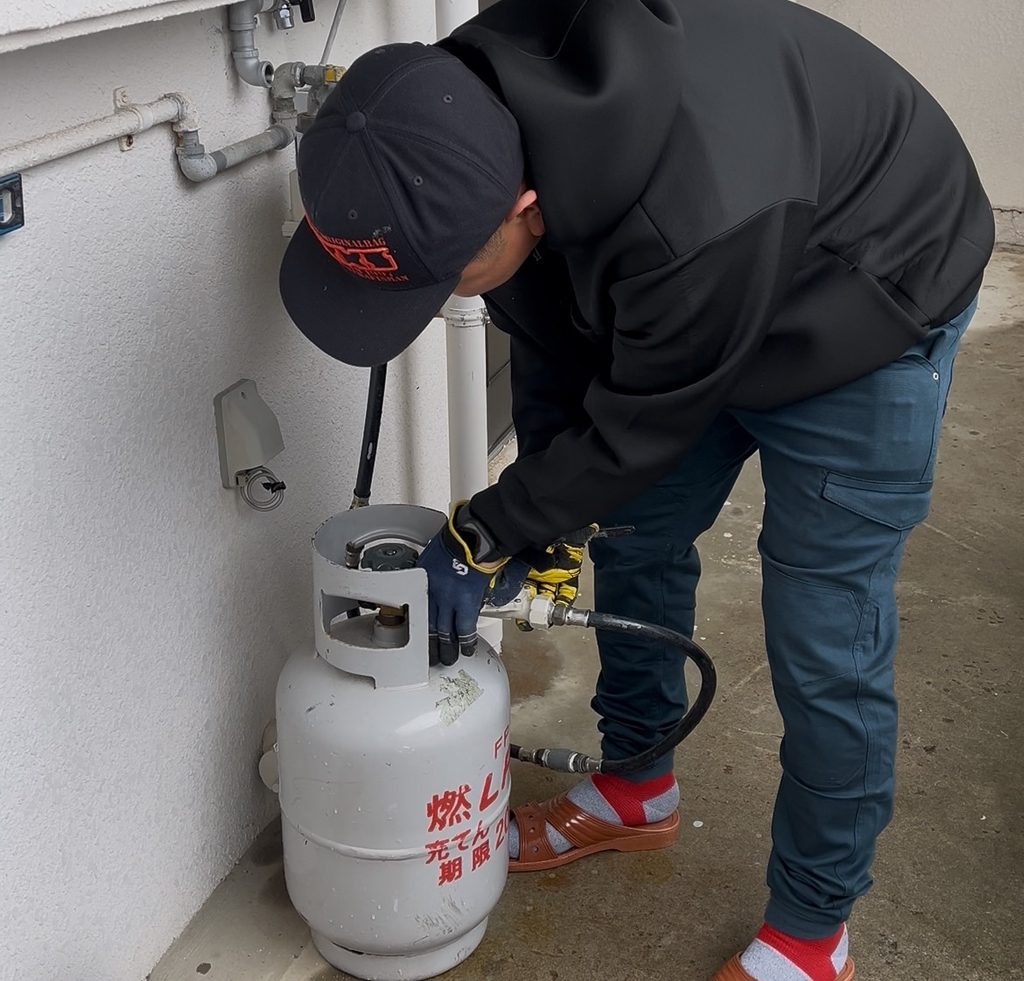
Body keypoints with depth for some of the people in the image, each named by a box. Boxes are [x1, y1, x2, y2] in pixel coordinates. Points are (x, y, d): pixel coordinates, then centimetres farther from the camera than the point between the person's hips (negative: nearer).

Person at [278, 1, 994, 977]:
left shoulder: (694, 224, -45)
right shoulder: (473, 118, -22)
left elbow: (637, 429, -26)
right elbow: (551, 330, -5)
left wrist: (481, 535, -13)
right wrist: (542, 520, 0)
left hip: (857, 321, -7)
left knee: (823, 644, -4)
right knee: (632, 539, 14)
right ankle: (636, 787, 38)